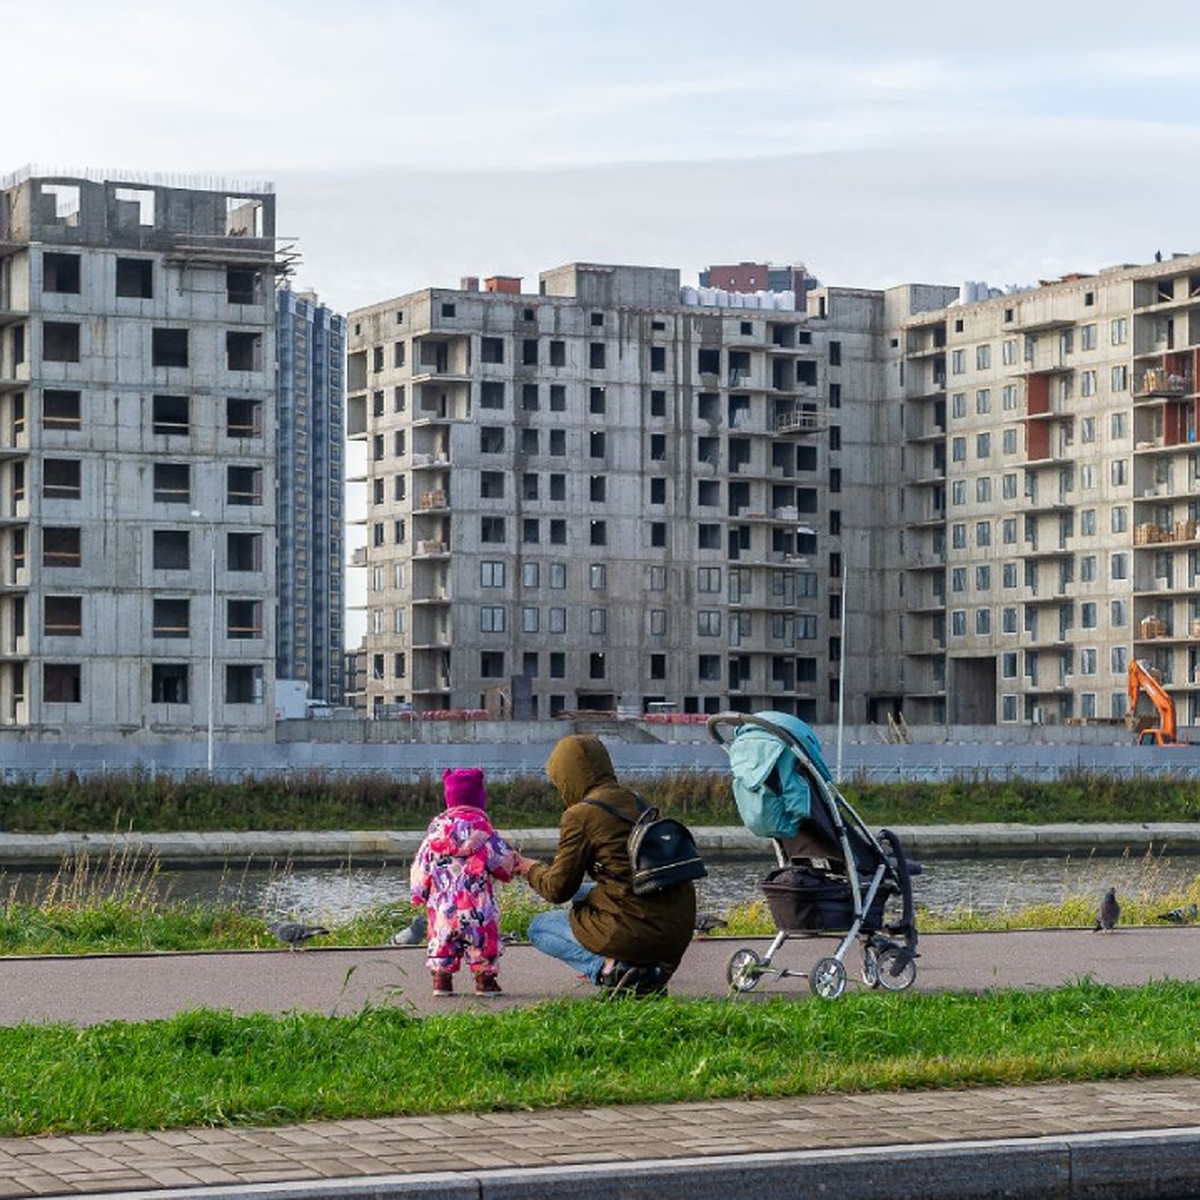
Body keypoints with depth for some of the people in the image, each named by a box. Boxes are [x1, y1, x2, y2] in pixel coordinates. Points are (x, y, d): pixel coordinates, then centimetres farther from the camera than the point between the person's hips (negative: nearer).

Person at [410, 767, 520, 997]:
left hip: (440, 897, 4)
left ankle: (441, 979, 6)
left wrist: (419, 892, 18)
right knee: (481, 934, 3)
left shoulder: (437, 825, 8)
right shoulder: (477, 823, -6)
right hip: (473, 898, -4)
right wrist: (514, 863, 15)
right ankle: (484, 979, 1)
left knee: (441, 935, 10)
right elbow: (498, 855, -5)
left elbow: (422, 861, 10)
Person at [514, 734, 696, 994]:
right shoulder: (636, 801, 13)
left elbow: (558, 889, -2)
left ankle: (608, 968, -8)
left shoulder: (581, 815, -9)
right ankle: (650, 970, 14)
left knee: (539, 928, 17)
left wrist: (532, 870, 20)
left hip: (636, 930, -7)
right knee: (583, 894, 33)